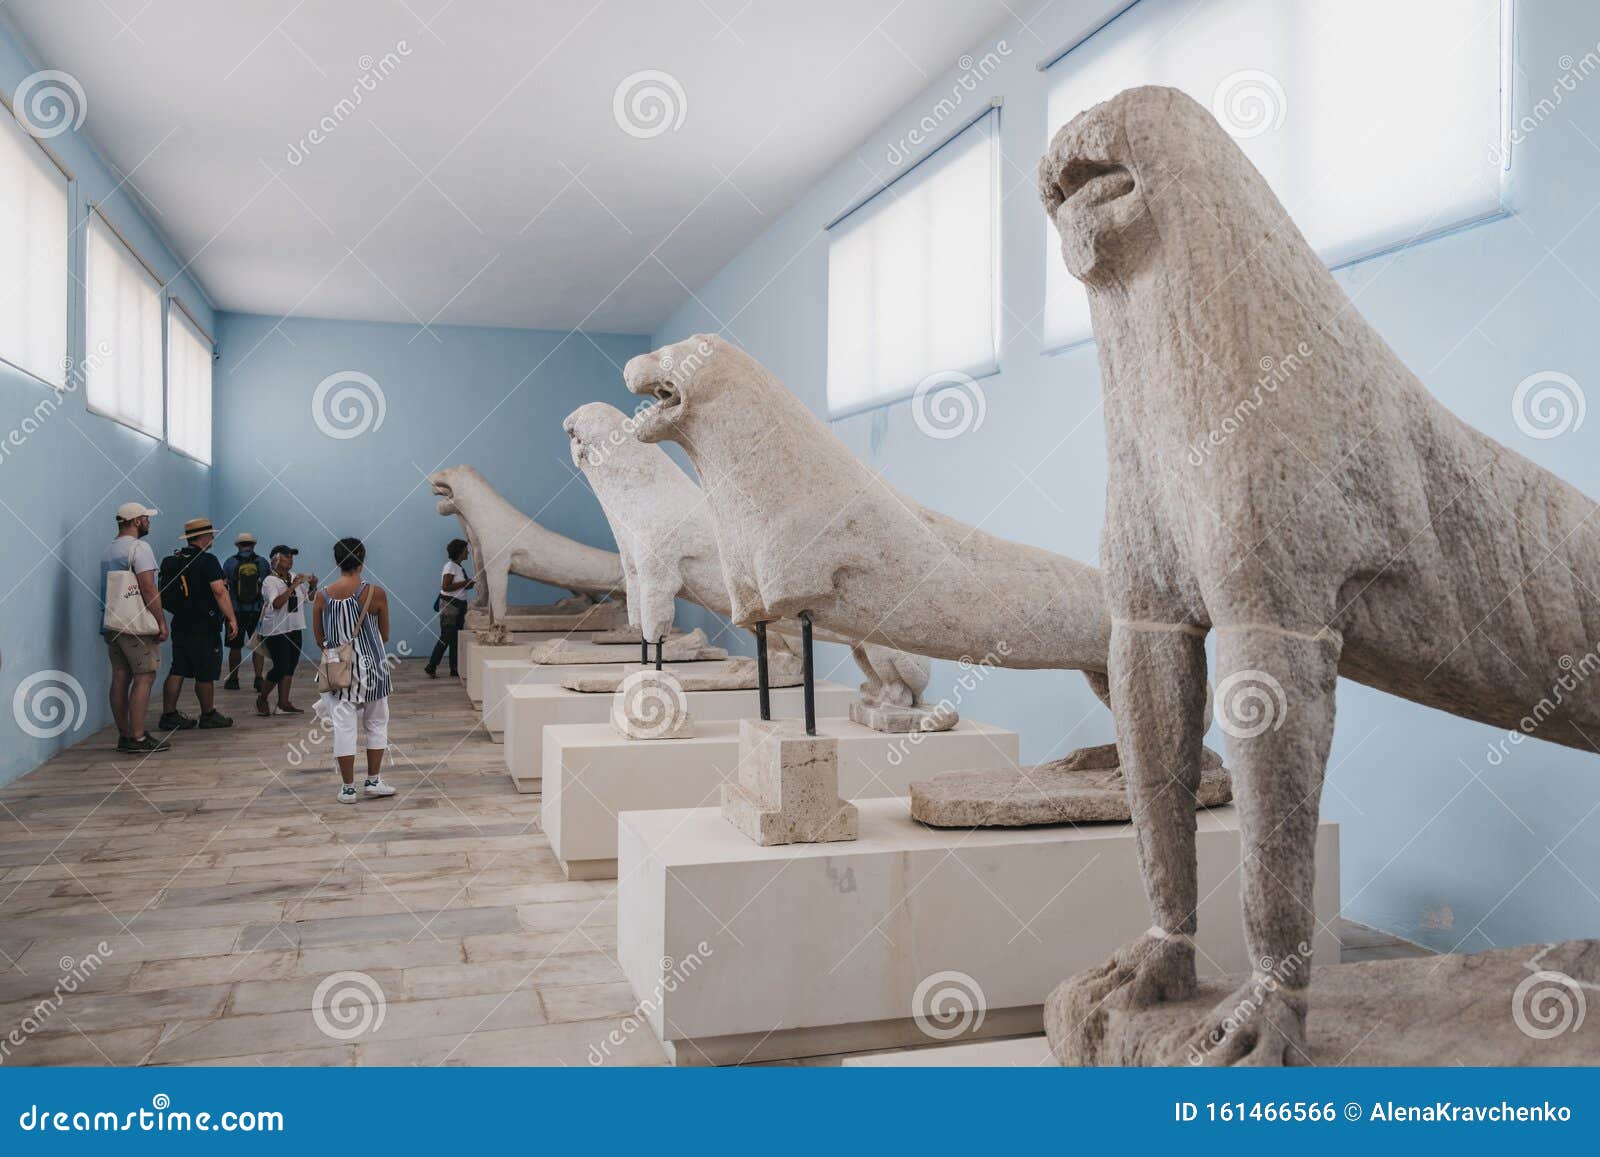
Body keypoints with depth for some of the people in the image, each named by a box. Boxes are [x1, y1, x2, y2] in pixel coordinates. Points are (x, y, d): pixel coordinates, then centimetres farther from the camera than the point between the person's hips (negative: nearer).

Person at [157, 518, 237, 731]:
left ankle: (169, 715, 9)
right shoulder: (207, 560, -13)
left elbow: (165, 595, 19)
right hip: (204, 627, -7)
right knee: (206, 674, 3)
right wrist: (231, 618, -21)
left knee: (177, 672, 9)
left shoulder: (170, 562, 10)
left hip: (179, 624, 7)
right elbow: (219, 591, -21)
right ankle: (208, 715, 13)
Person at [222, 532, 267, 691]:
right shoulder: (262, 562, 0)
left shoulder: (230, 562, -3)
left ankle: (233, 680, 19)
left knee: (235, 646, 9)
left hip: (236, 611, 0)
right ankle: (258, 679, -4)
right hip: (258, 611, 0)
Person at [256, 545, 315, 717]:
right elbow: (276, 604, -26)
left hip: (294, 628, 7)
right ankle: (262, 699, 14)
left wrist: (312, 586, -3)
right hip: (276, 630, -7)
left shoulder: (295, 578, 6)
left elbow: (308, 597, 16)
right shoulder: (270, 581, -12)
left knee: (291, 665, 8)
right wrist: (292, 586, -28)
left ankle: (283, 701, 16)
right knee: (281, 667, -7)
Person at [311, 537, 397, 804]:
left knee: (344, 726, 5)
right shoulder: (376, 593, -11)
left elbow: (319, 639, 2)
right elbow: (385, 636, -1)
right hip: (371, 666, -1)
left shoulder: (322, 596, -5)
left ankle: (348, 788, 8)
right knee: (376, 723, 14)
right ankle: (373, 780, 18)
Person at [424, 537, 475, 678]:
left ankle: (455, 668, 13)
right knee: (446, 637, -9)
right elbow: (446, 587, -22)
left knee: (456, 637, 9)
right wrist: (464, 583, -17)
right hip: (449, 605, -9)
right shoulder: (450, 566, -14)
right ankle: (431, 667, -3)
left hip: (459, 605, 9)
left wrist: (469, 584, 4)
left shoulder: (460, 566, 12)